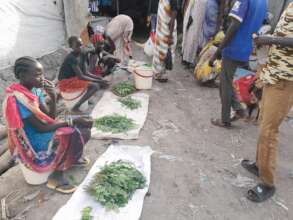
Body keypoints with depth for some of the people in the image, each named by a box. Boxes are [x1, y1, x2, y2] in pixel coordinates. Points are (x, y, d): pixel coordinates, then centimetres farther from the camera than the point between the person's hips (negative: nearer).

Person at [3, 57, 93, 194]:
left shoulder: (34, 89, -2)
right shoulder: (17, 100, -26)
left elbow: (50, 117, 0)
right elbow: (41, 128, -24)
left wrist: (53, 98, -17)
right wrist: (70, 122, -22)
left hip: (42, 131, 8)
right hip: (32, 144, -7)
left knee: (83, 129, -5)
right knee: (73, 135, -25)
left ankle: (74, 158, 20)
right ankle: (56, 176, -9)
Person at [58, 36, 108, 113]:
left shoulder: (82, 55, 4)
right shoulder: (72, 58, -23)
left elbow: (85, 73, 3)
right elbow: (80, 77, -27)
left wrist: (99, 78, -11)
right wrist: (98, 81, -26)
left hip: (74, 79, 9)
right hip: (66, 83, -9)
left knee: (98, 82, 11)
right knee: (95, 86, -23)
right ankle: (75, 107, -17)